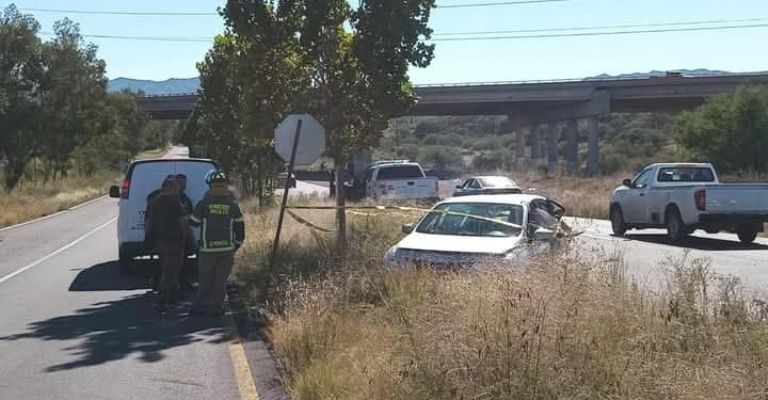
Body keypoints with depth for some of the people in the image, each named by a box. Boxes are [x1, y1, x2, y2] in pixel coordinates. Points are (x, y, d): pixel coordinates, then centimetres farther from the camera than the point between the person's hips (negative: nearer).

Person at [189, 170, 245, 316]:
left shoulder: (203, 204, -5)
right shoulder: (232, 205, 1)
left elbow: (193, 222, 6)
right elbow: (240, 226, 4)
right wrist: (237, 243, 15)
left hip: (208, 249, -1)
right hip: (227, 249, 1)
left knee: (205, 279, 7)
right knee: (220, 279, 7)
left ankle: (201, 306, 8)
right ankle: (216, 306, 7)